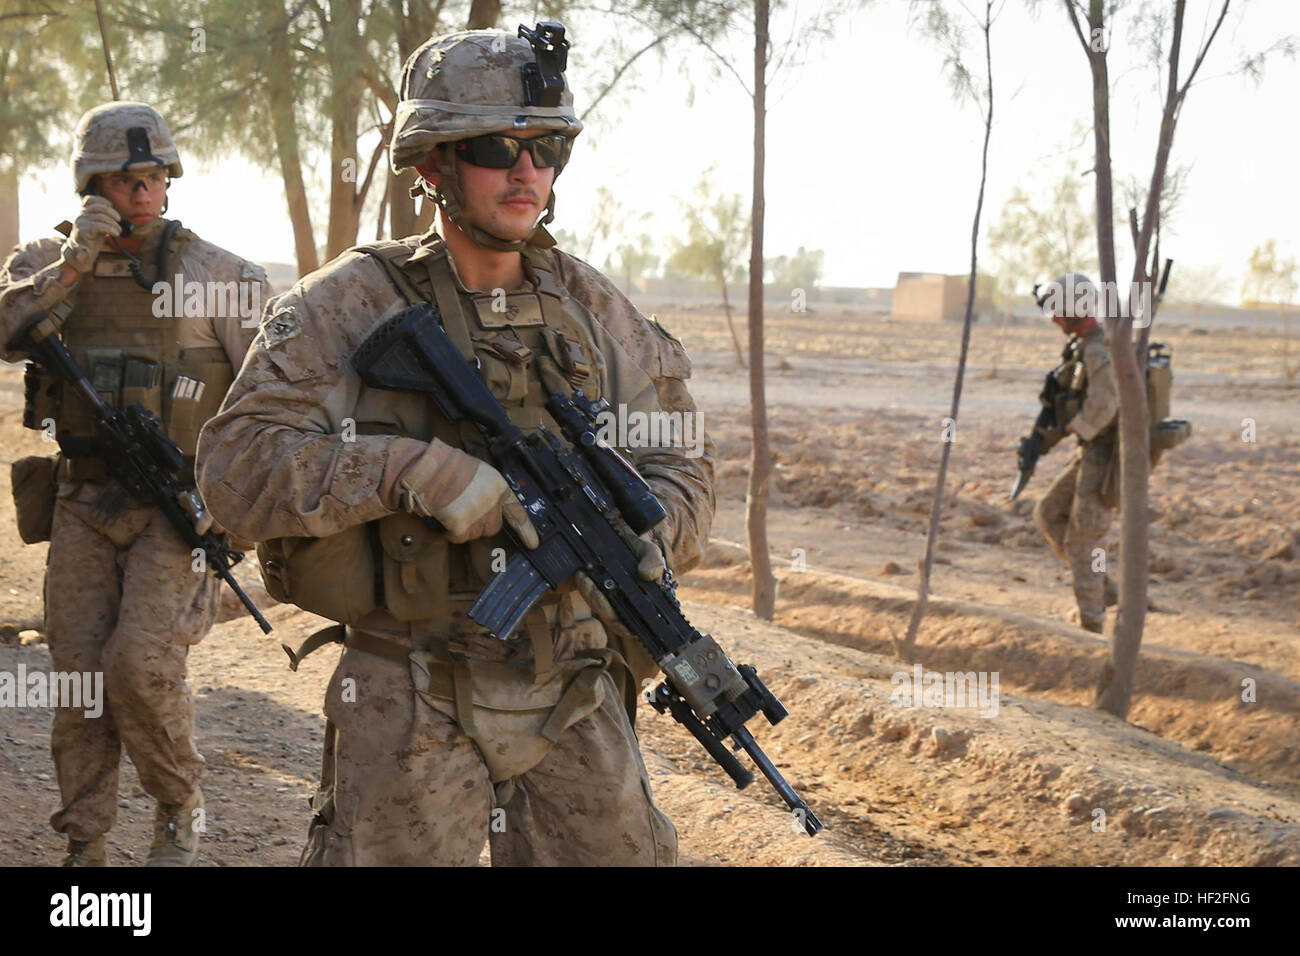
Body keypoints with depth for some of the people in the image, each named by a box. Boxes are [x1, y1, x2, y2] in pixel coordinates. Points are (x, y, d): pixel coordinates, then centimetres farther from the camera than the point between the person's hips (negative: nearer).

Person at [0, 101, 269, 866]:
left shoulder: (217, 273, -5)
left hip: (179, 506, -3)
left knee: (143, 665, -15)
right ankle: (85, 845, 14)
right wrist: (71, 265, -20)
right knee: (79, 676, 2)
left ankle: (181, 806, 10)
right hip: (84, 506, 3)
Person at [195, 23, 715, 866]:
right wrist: (413, 470, -26)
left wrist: (649, 533, -11)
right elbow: (236, 465, -14)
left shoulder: (593, 308, 6)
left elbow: (679, 460, 12)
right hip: (411, 706, -4)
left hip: (574, 702, 4)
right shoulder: (348, 305, -6)